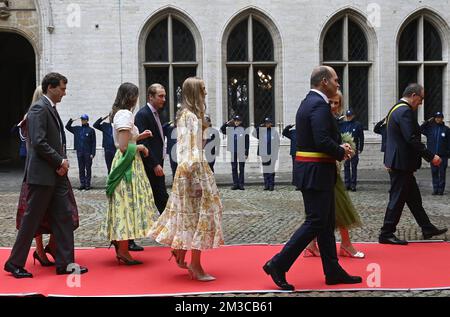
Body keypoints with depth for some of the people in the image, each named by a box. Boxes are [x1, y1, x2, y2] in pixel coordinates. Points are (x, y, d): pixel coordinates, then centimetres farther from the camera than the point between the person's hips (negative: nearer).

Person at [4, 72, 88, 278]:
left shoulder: (51, 109, 16)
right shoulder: (39, 109, -13)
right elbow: (39, 143, -21)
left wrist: (63, 161, 3)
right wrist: (60, 161, -14)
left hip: (56, 174, 9)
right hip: (42, 174, -9)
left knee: (64, 217, 7)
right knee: (31, 220, -1)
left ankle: (65, 263, 12)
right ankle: (15, 263, 12)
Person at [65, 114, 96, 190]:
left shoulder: (91, 130, -3)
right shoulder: (77, 129, 10)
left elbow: (93, 143, -4)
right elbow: (67, 127, 21)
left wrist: (92, 153, -11)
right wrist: (71, 120, 3)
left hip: (88, 153, -4)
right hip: (79, 152, 4)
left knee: (88, 169, 2)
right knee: (81, 169, 7)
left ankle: (87, 184, 6)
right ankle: (82, 184, 12)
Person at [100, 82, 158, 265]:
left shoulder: (118, 113, 14)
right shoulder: (125, 114, -16)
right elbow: (124, 147, -21)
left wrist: (138, 137, 15)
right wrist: (141, 147, -6)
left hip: (122, 163, 10)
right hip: (128, 165, -10)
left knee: (123, 206, 13)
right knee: (128, 205, -6)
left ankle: (120, 248, 19)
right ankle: (123, 251, -2)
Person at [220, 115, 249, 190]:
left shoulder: (244, 130, -3)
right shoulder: (230, 129, 7)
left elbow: (247, 142, -2)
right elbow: (222, 130, 19)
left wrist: (246, 153, -5)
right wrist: (227, 123, 4)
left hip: (241, 153, -3)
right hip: (233, 152, 4)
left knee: (241, 169, 1)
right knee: (234, 169, 6)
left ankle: (241, 184, 6)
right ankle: (235, 184, 11)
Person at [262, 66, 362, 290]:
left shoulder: (309, 102, 16)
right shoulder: (319, 105, -16)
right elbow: (322, 141, -26)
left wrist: (339, 148, 8)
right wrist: (341, 152, -8)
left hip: (311, 171, 11)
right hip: (316, 172, -11)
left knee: (326, 222, 14)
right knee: (315, 223, -6)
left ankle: (333, 271, 20)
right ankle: (277, 265, -3)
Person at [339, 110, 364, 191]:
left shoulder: (358, 125, 0)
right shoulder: (342, 124, 7)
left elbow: (361, 138, 0)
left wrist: (360, 148, -5)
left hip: (354, 149, -3)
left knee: (354, 167, 2)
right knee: (346, 166, 7)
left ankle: (353, 184, 5)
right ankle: (347, 183, 13)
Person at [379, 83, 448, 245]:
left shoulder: (396, 109, 15)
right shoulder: (405, 111, -18)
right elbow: (412, 139, -24)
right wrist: (431, 157, -18)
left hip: (398, 162, 11)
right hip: (402, 163, -11)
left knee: (414, 198, 15)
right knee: (397, 199, -3)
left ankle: (428, 229, 24)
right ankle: (386, 234, 3)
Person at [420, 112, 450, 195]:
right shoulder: (430, 128, 7)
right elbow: (420, 129, 5)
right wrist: (427, 122, -1)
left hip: (443, 155, -2)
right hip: (433, 155, 2)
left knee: (442, 173, 1)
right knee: (434, 173, 5)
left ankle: (441, 189, 6)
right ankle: (435, 189, 11)